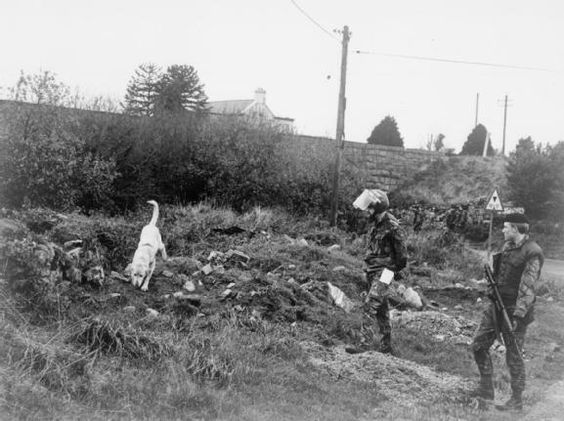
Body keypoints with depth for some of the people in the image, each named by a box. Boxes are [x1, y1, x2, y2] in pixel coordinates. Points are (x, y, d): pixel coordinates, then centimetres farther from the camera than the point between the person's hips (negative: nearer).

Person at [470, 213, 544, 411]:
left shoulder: (532, 252, -17)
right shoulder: (508, 246, 9)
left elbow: (528, 287, -24)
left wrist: (518, 315, -29)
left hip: (515, 310, -8)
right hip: (497, 305, 9)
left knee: (514, 356, 1)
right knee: (479, 345, 10)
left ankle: (517, 400, 15)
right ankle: (486, 389, 21)